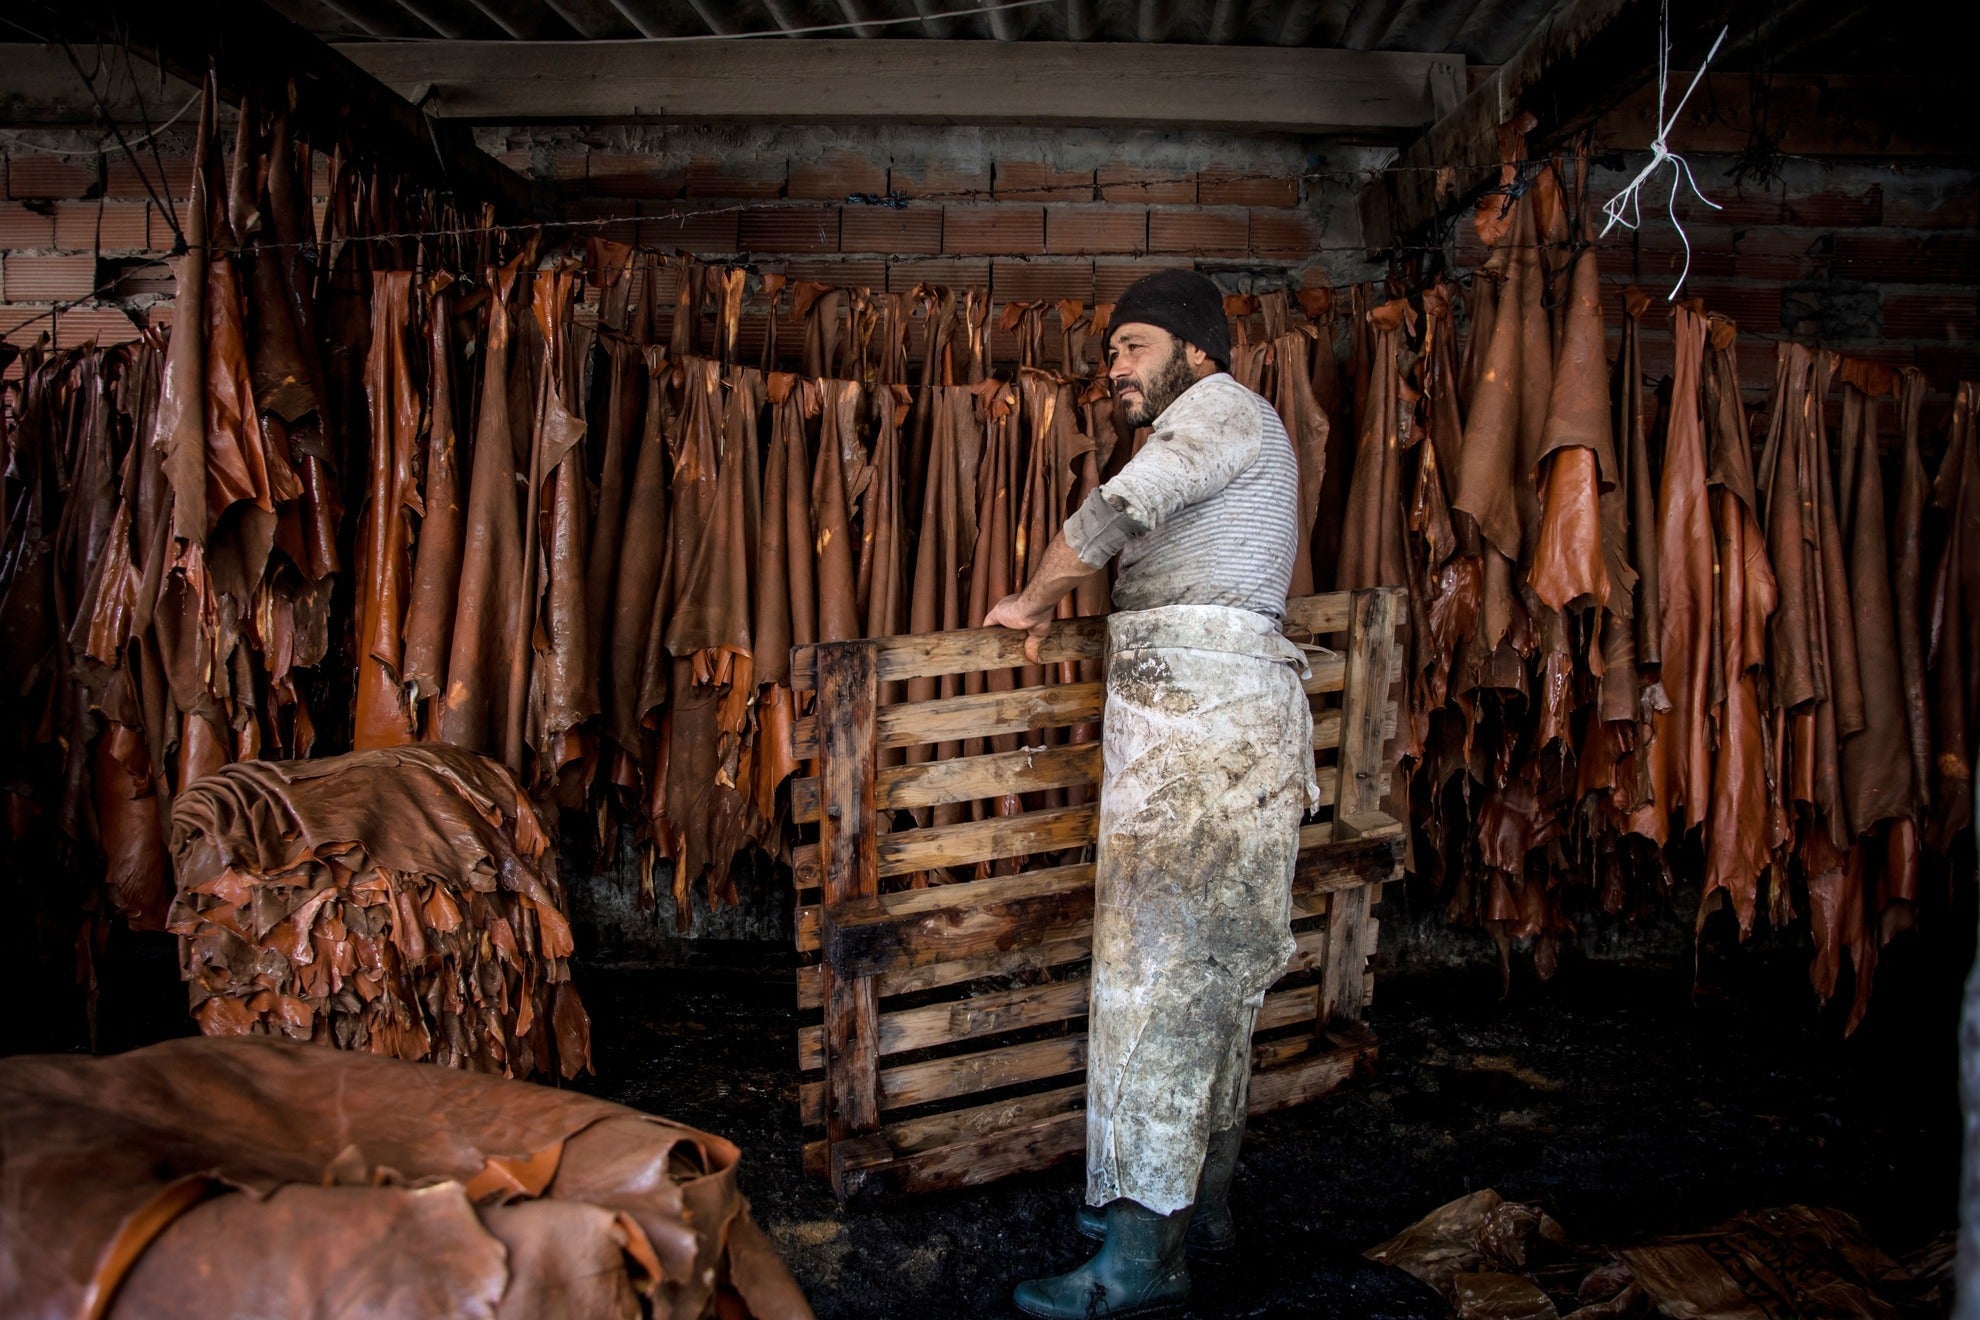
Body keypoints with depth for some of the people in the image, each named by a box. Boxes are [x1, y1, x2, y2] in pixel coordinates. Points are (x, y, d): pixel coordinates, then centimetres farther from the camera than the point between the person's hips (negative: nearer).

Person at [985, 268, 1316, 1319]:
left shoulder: (1221, 408, -3)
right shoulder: (1229, 432, 28)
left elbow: (1114, 512, -17)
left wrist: (1036, 599, -3)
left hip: (1196, 713, -11)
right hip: (1227, 712, 11)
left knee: (1155, 962, -12)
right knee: (1213, 960, 12)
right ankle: (1201, 1197, 22)